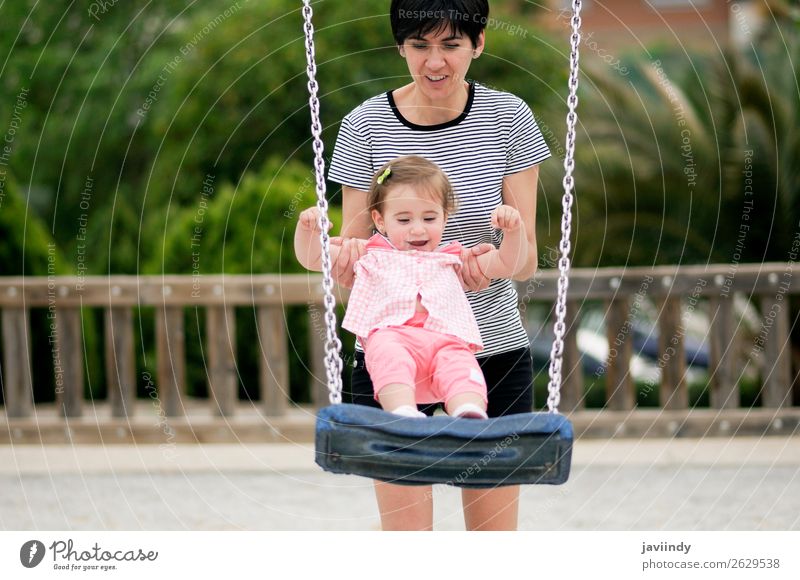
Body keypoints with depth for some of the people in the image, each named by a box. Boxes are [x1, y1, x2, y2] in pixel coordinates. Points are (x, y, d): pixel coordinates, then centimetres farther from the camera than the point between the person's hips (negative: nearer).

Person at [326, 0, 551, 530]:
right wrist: (348, 258, -24)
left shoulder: (509, 118, -2)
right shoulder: (365, 126, -4)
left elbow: (527, 256, -3)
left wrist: (495, 261, -26)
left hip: (493, 350, 1)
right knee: (404, 532, -4)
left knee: (494, 535, 3)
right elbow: (349, 262, 0)